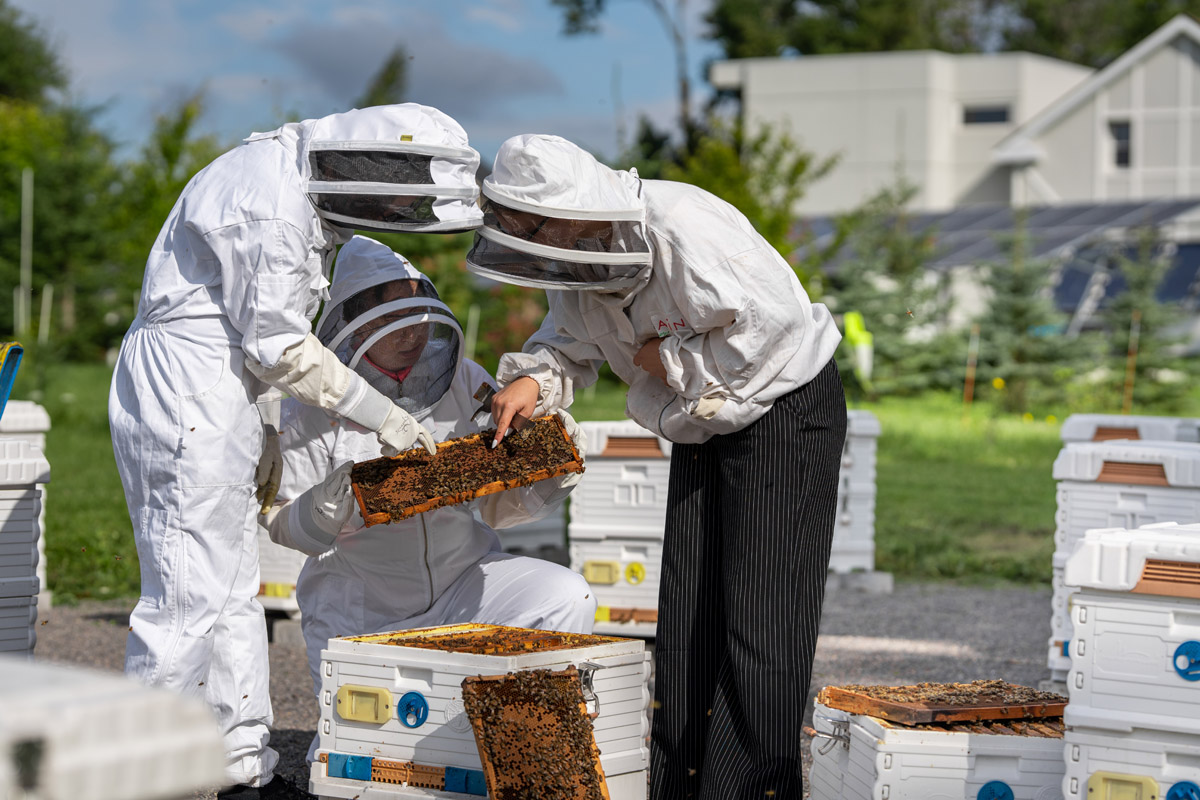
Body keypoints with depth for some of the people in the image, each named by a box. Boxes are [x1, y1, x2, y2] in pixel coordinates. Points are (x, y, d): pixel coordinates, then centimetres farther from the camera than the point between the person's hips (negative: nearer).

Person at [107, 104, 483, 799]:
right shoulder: (270, 201, -19)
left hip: (218, 396, 11)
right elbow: (278, 344, -18)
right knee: (191, 591, -9)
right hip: (189, 387, -11)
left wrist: (267, 429, 19)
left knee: (233, 589, 12)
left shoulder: (306, 192, 13)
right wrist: (380, 415, -13)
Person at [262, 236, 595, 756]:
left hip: (461, 581, 3)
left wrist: (553, 474, -13)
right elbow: (283, 523, -8)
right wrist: (323, 509, -29)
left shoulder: (464, 382, 0)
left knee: (566, 598, -22)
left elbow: (497, 504, 5)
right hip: (359, 604, -3)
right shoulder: (313, 403, -9)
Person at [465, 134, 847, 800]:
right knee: (686, 603, 8)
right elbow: (571, 338, 10)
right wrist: (534, 379, -12)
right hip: (704, 428, 9)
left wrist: (674, 360, -23)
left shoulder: (682, 230, -31)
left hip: (785, 412, -9)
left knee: (759, 607, -9)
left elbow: (774, 322, -32)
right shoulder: (577, 257, -3)